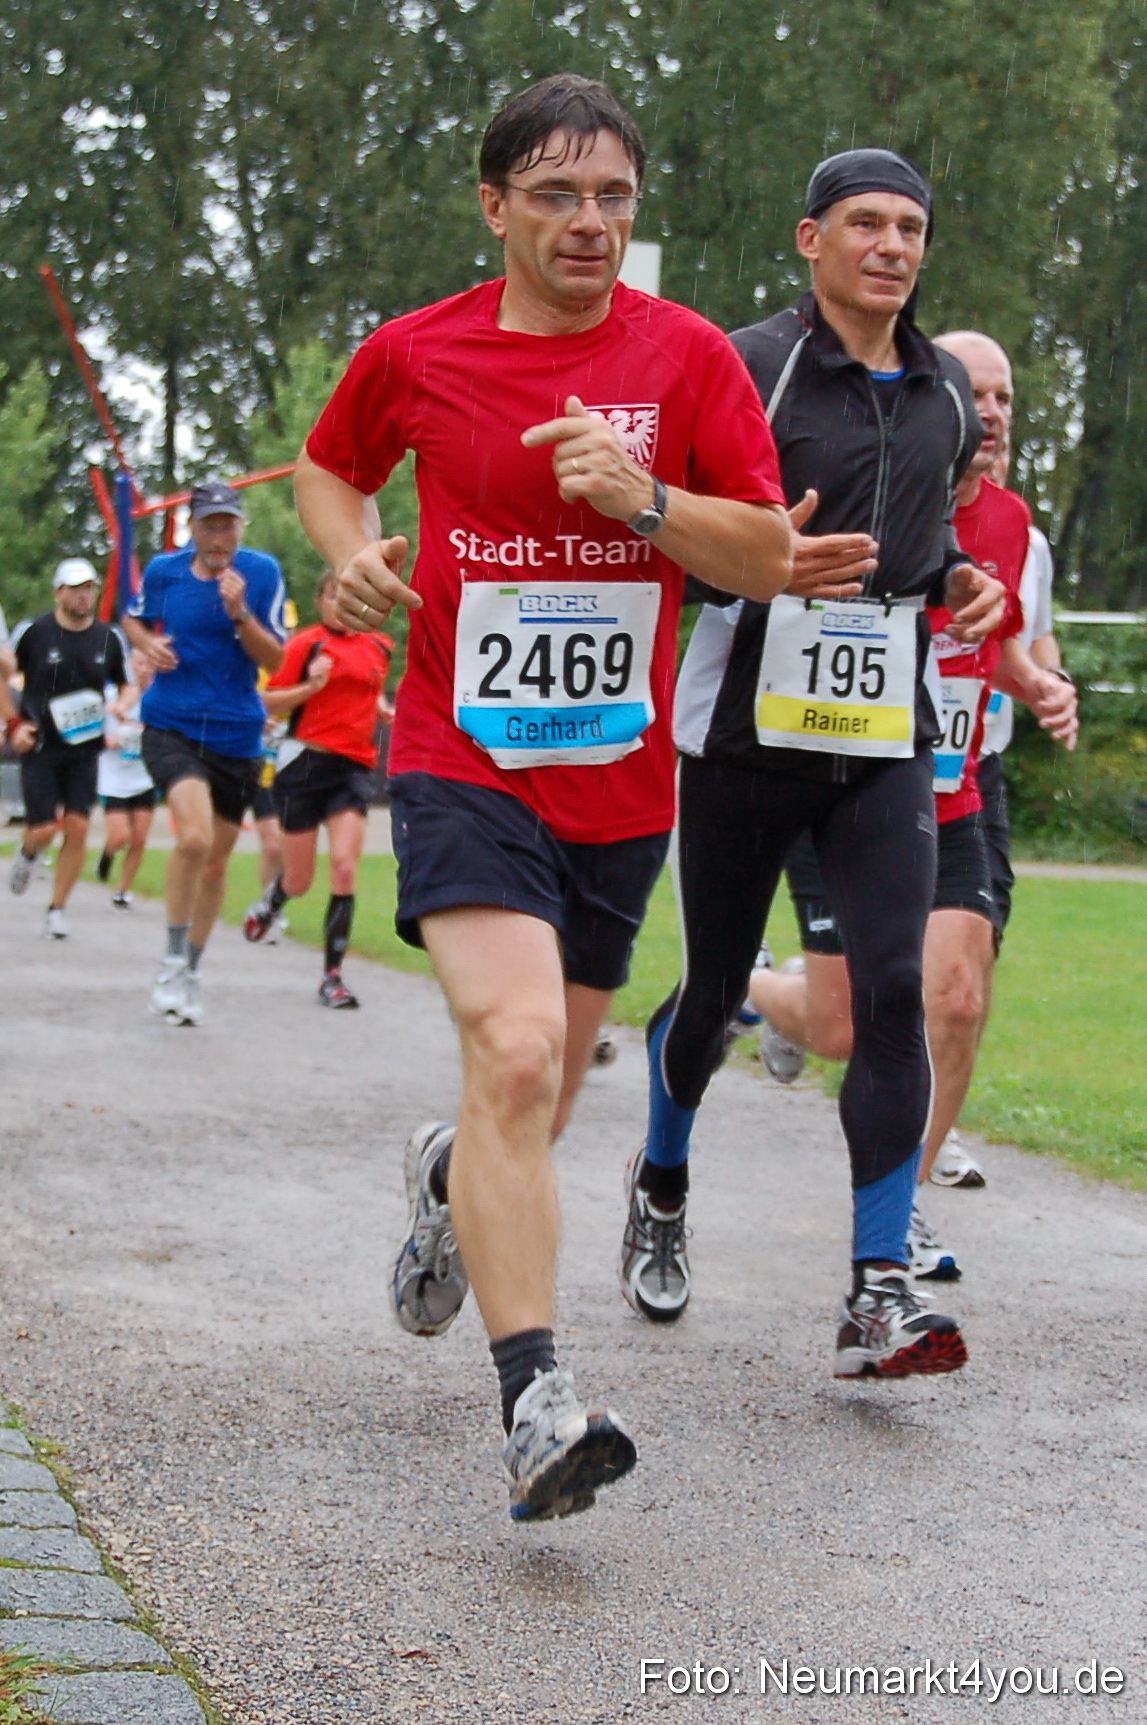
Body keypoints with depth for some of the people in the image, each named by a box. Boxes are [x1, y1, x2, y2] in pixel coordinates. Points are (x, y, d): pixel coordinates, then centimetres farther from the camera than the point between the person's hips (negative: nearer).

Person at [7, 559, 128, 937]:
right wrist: (14, 725, -3)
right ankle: (27, 855, 31)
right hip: (39, 746, -2)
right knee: (44, 830, -7)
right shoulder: (33, 633, -6)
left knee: (78, 829, -6)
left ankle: (57, 911, 7)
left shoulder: (109, 638, 2)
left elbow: (128, 685, 17)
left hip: (85, 748, 2)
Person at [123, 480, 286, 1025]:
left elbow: (274, 660, -6)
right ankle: (173, 963, -9)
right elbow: (134, 618, 18)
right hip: (171, 728, -2)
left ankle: (190, 973, 32)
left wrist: (239, 614, -22)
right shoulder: (163, 570, -2)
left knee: (215, 862, 12)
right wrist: (148, 644, -4)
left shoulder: (262, 572, -5)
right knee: (195, 837, -25)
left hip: (236, 735, 2)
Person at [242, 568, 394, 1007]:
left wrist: (385, 711, 11)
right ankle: (271, 901, 43)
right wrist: (309, 686, -18)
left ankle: (332, 975, -6)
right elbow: (269, 703, -4)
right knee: (299, 881, 4)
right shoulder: (308, 643, -4)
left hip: (356, 767, 3)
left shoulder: (381, 647, 11)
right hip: (307, 761, -3)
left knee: (345, 866, -14)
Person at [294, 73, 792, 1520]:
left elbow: (769, 559, -2)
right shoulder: (415, 354, 0)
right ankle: (535, 1405, -26)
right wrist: (349, 549, -1)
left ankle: (452, 1180, 53)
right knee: (515, 1050, -25)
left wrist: (643, 496, -19)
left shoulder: (685, 356, -1)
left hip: (619, 783, 3)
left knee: (540, 1095, 16)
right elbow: (330, 464, 20)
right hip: (464, 762, -3)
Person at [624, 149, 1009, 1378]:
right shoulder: (748, 369, -6)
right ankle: (661, 1190, 39)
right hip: (746, 727, -3)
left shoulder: (947, 395, 11)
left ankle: (877, 1296, -11)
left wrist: (960, 580, 7)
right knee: (715, 988, 9)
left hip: (886, 740, 3)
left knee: (894, 988, -12)